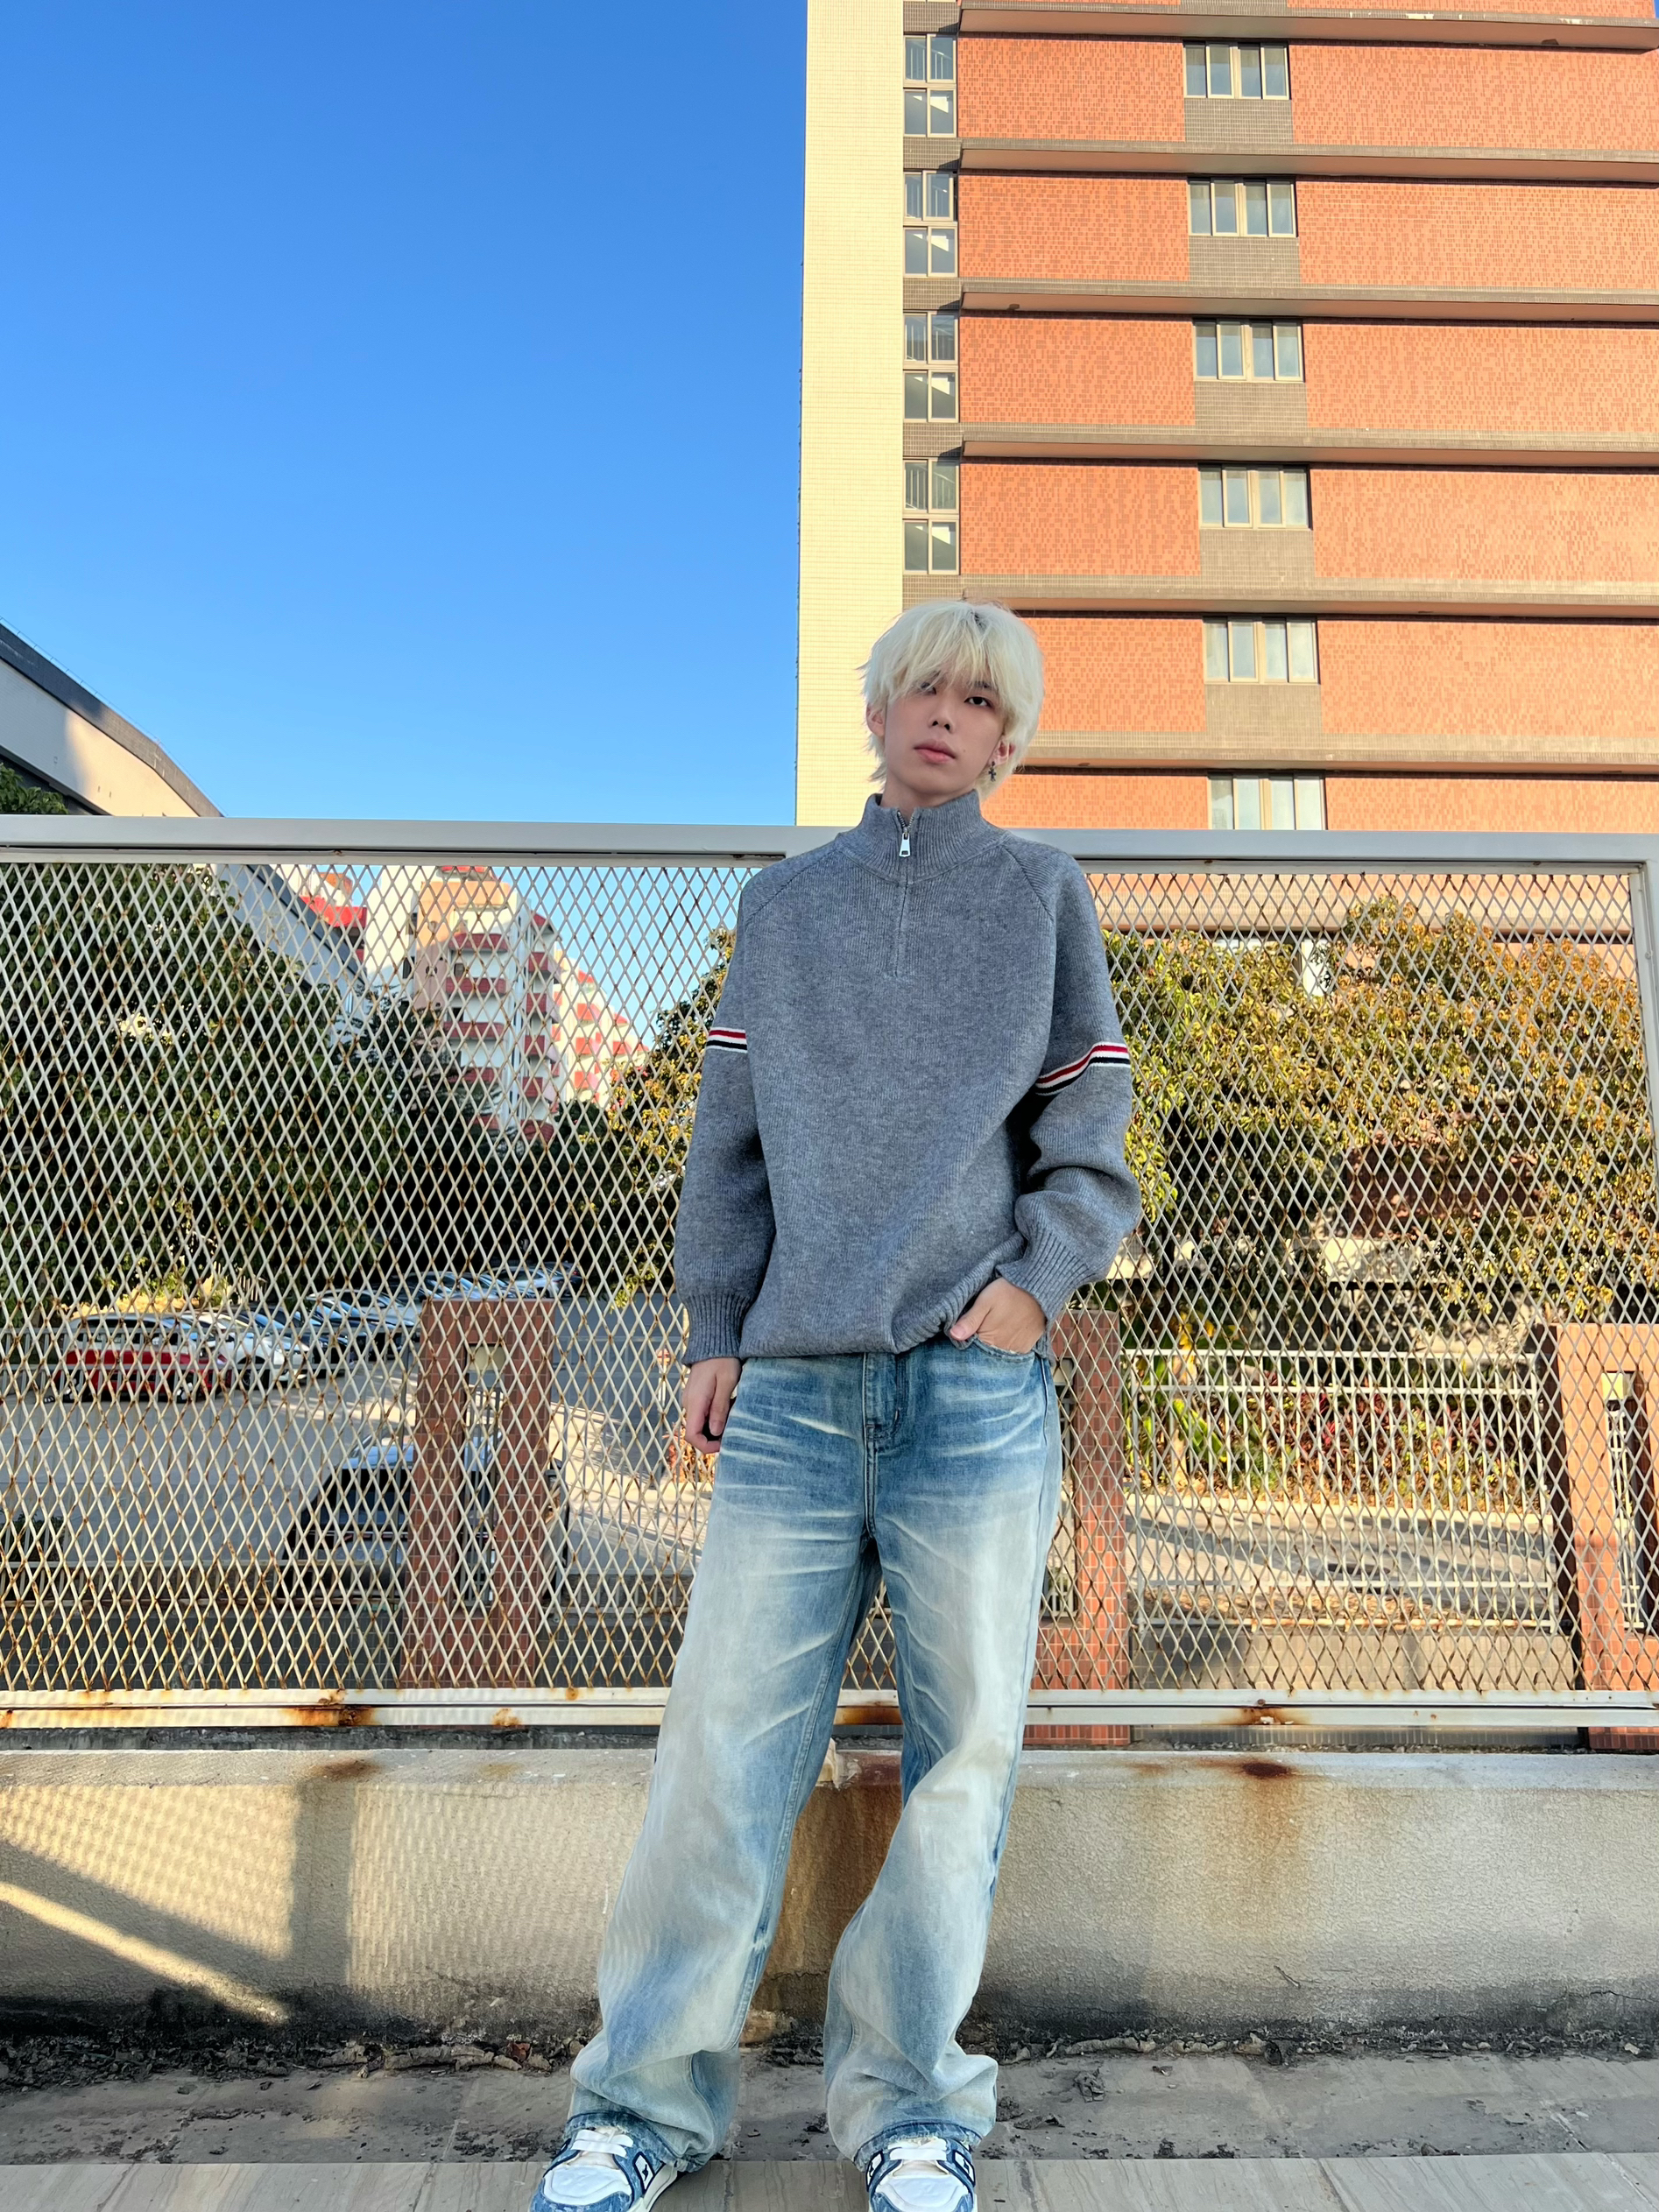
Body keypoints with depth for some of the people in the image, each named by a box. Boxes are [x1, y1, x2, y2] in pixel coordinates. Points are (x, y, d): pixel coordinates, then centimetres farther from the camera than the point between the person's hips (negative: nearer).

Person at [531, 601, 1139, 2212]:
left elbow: (1092, 1131, 8)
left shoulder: (1042, 893, 12)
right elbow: (732, 1139, 13)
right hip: (794, 1386, 1)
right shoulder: (782, 905, 16)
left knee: (964, 1748, 5)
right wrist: (714, 1329, 5)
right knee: (726, 1736, 2)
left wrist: (1039, 1278, -8)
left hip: (975, 1386, 0)